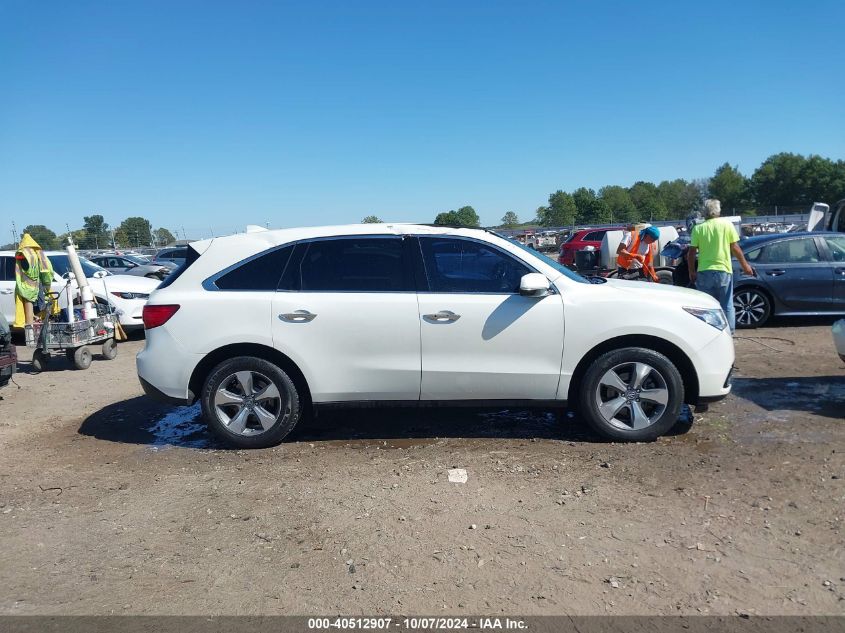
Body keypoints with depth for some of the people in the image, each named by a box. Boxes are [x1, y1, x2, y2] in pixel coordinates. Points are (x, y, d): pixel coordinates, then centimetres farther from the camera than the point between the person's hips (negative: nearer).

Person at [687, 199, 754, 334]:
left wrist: (691, 271, 9)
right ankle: (729, 332, 13)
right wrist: (745, 265, 11)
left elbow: (691, 252, -2)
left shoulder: (698, 228, 0)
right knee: (727, 305, 10)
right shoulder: (727, 225, -1)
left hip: (704, 272, 0)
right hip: (723, 270, 0)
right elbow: (735, 248, 0)